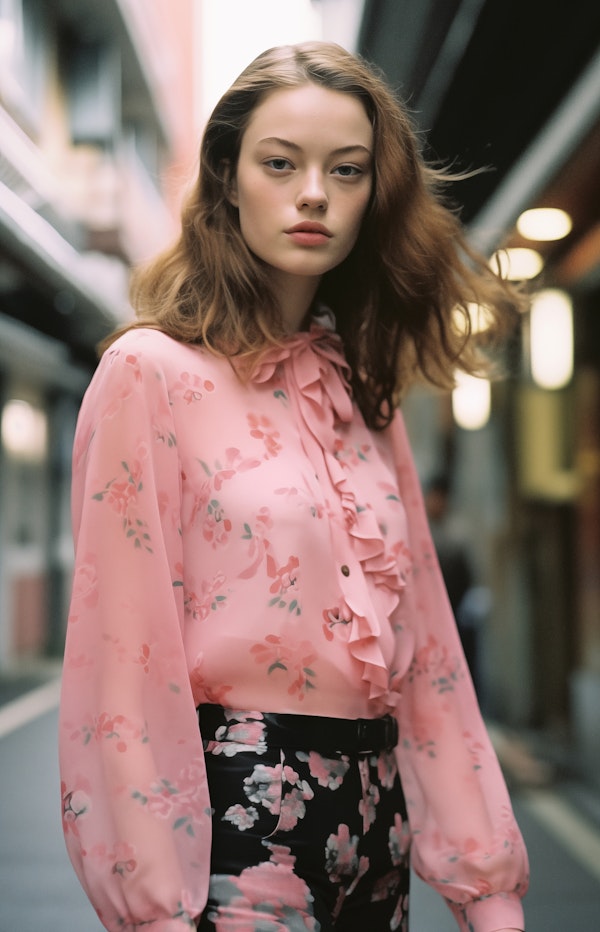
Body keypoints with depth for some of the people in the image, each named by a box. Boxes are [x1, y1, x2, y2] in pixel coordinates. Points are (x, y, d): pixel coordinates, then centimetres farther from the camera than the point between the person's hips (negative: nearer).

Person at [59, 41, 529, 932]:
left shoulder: (365, 399, 9)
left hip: (373, 821, 6)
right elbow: (123, 658, -13)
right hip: (234, 819, -6)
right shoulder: (152, 373, -10)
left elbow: (423, 648, 7)